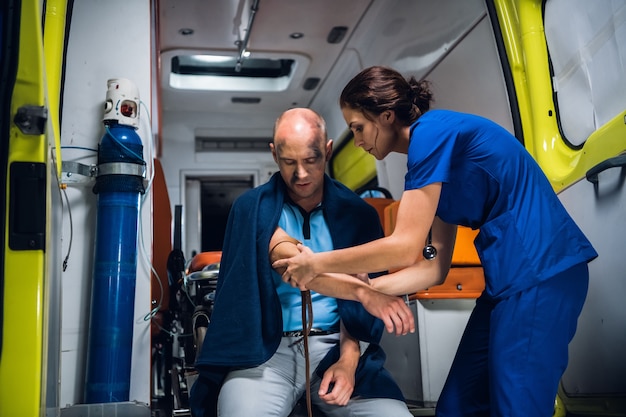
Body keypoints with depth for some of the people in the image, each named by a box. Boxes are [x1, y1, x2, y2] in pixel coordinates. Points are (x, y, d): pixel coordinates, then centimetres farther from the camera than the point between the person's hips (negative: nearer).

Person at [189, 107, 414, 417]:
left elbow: (359, 304, 4)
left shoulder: (358, 214, 7)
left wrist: (348, 359, -12)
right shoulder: (252, 207, 0)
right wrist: (363, 291, -31)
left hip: (334, 345, 2)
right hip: (267, 349, -1)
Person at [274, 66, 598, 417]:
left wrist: (317, 264, -5)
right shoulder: (436, 154, 16)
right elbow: (435, 267, 13)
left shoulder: (432, 131, -11)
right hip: (513, 279, 9)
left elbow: (405, 248, -15)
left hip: (540, 273, -9)